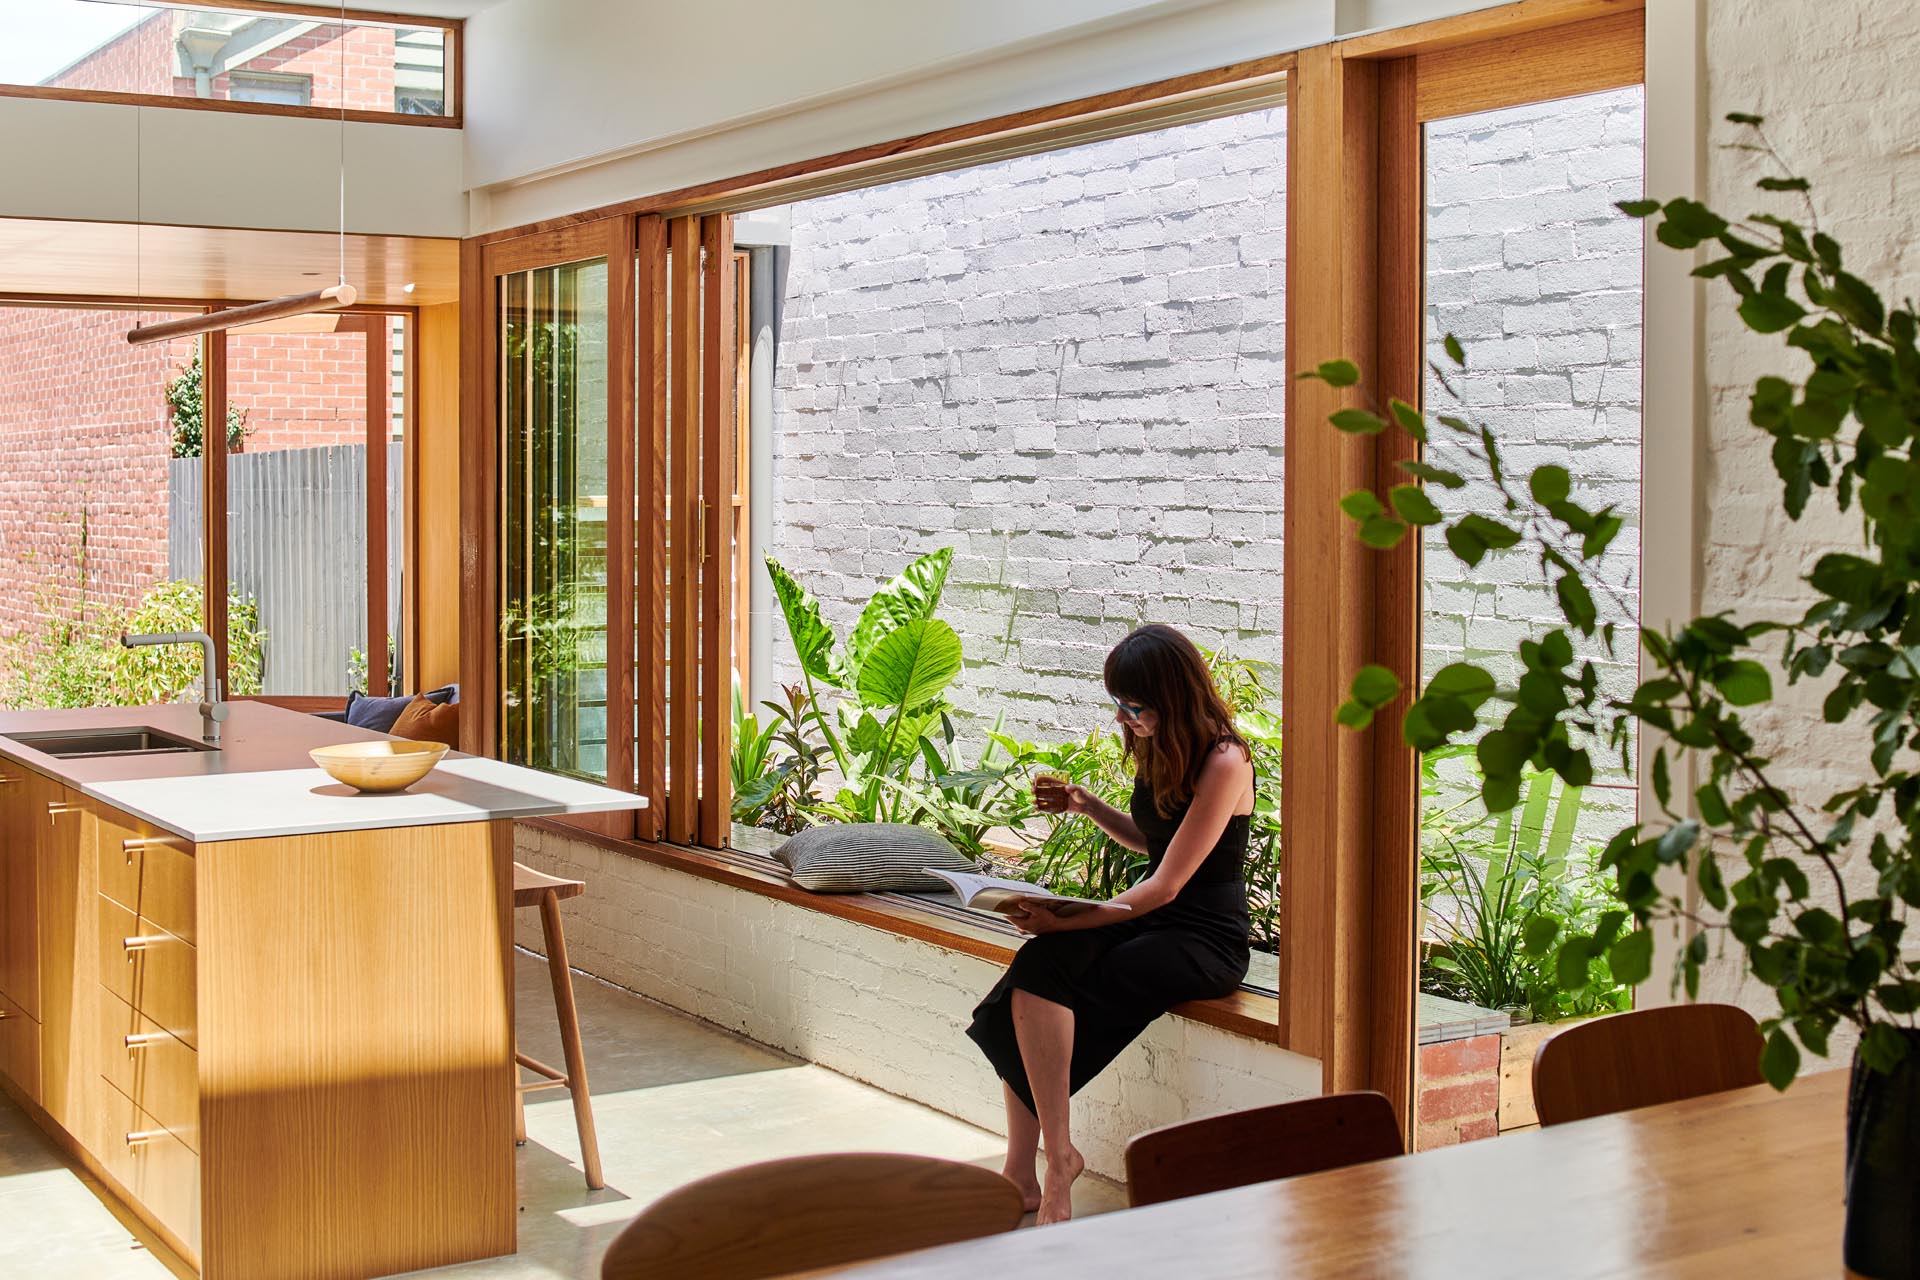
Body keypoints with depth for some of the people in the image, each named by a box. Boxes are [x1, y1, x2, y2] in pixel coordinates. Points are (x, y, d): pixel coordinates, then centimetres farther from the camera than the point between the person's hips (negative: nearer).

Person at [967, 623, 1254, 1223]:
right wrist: (1085, 804, 10)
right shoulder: (1158, 749, 9)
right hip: (1149, 919, 8)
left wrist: (1068, 922, -25)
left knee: (1045, 975, -27)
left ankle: (1057, 1158, -13)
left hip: (1205, 937, -8)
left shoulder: (1222, 763, -16)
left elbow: (1168, 884, -20)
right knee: (1032, 967, -20)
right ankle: (1022, 1174, -22)